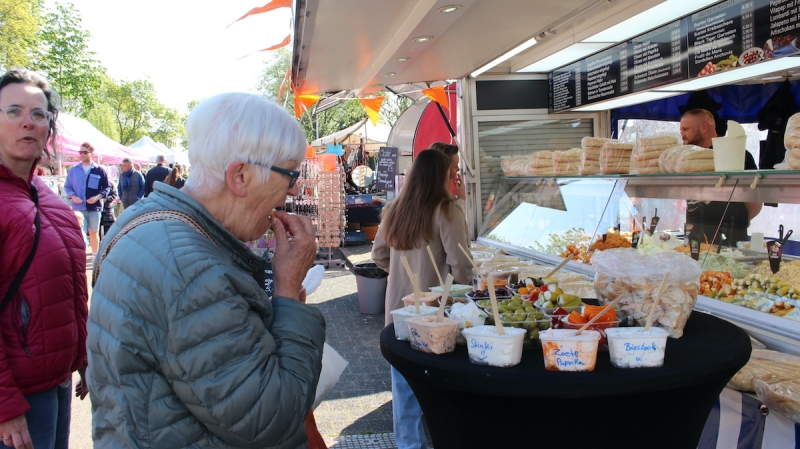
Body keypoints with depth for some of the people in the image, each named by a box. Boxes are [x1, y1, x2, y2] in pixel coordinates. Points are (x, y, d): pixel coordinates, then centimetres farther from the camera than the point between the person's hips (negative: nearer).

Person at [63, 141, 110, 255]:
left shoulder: (99, 170, 0)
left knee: (94, 232, 11)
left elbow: (106, 187, 3)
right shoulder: (73, 170, 5)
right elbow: (67, 186, 10)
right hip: (78, 207, 1)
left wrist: (98, 197, -12)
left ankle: (95, 255, 25)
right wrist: (73, 196, -9)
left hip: (94, 207, -1)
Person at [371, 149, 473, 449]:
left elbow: (379, 255, 12)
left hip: (399, 305, 6)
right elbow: (459, 263, -15)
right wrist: (460, 294, 1)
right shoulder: (445, 210, -14)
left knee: (404, 375, 15)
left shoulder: (394, 209, 4)